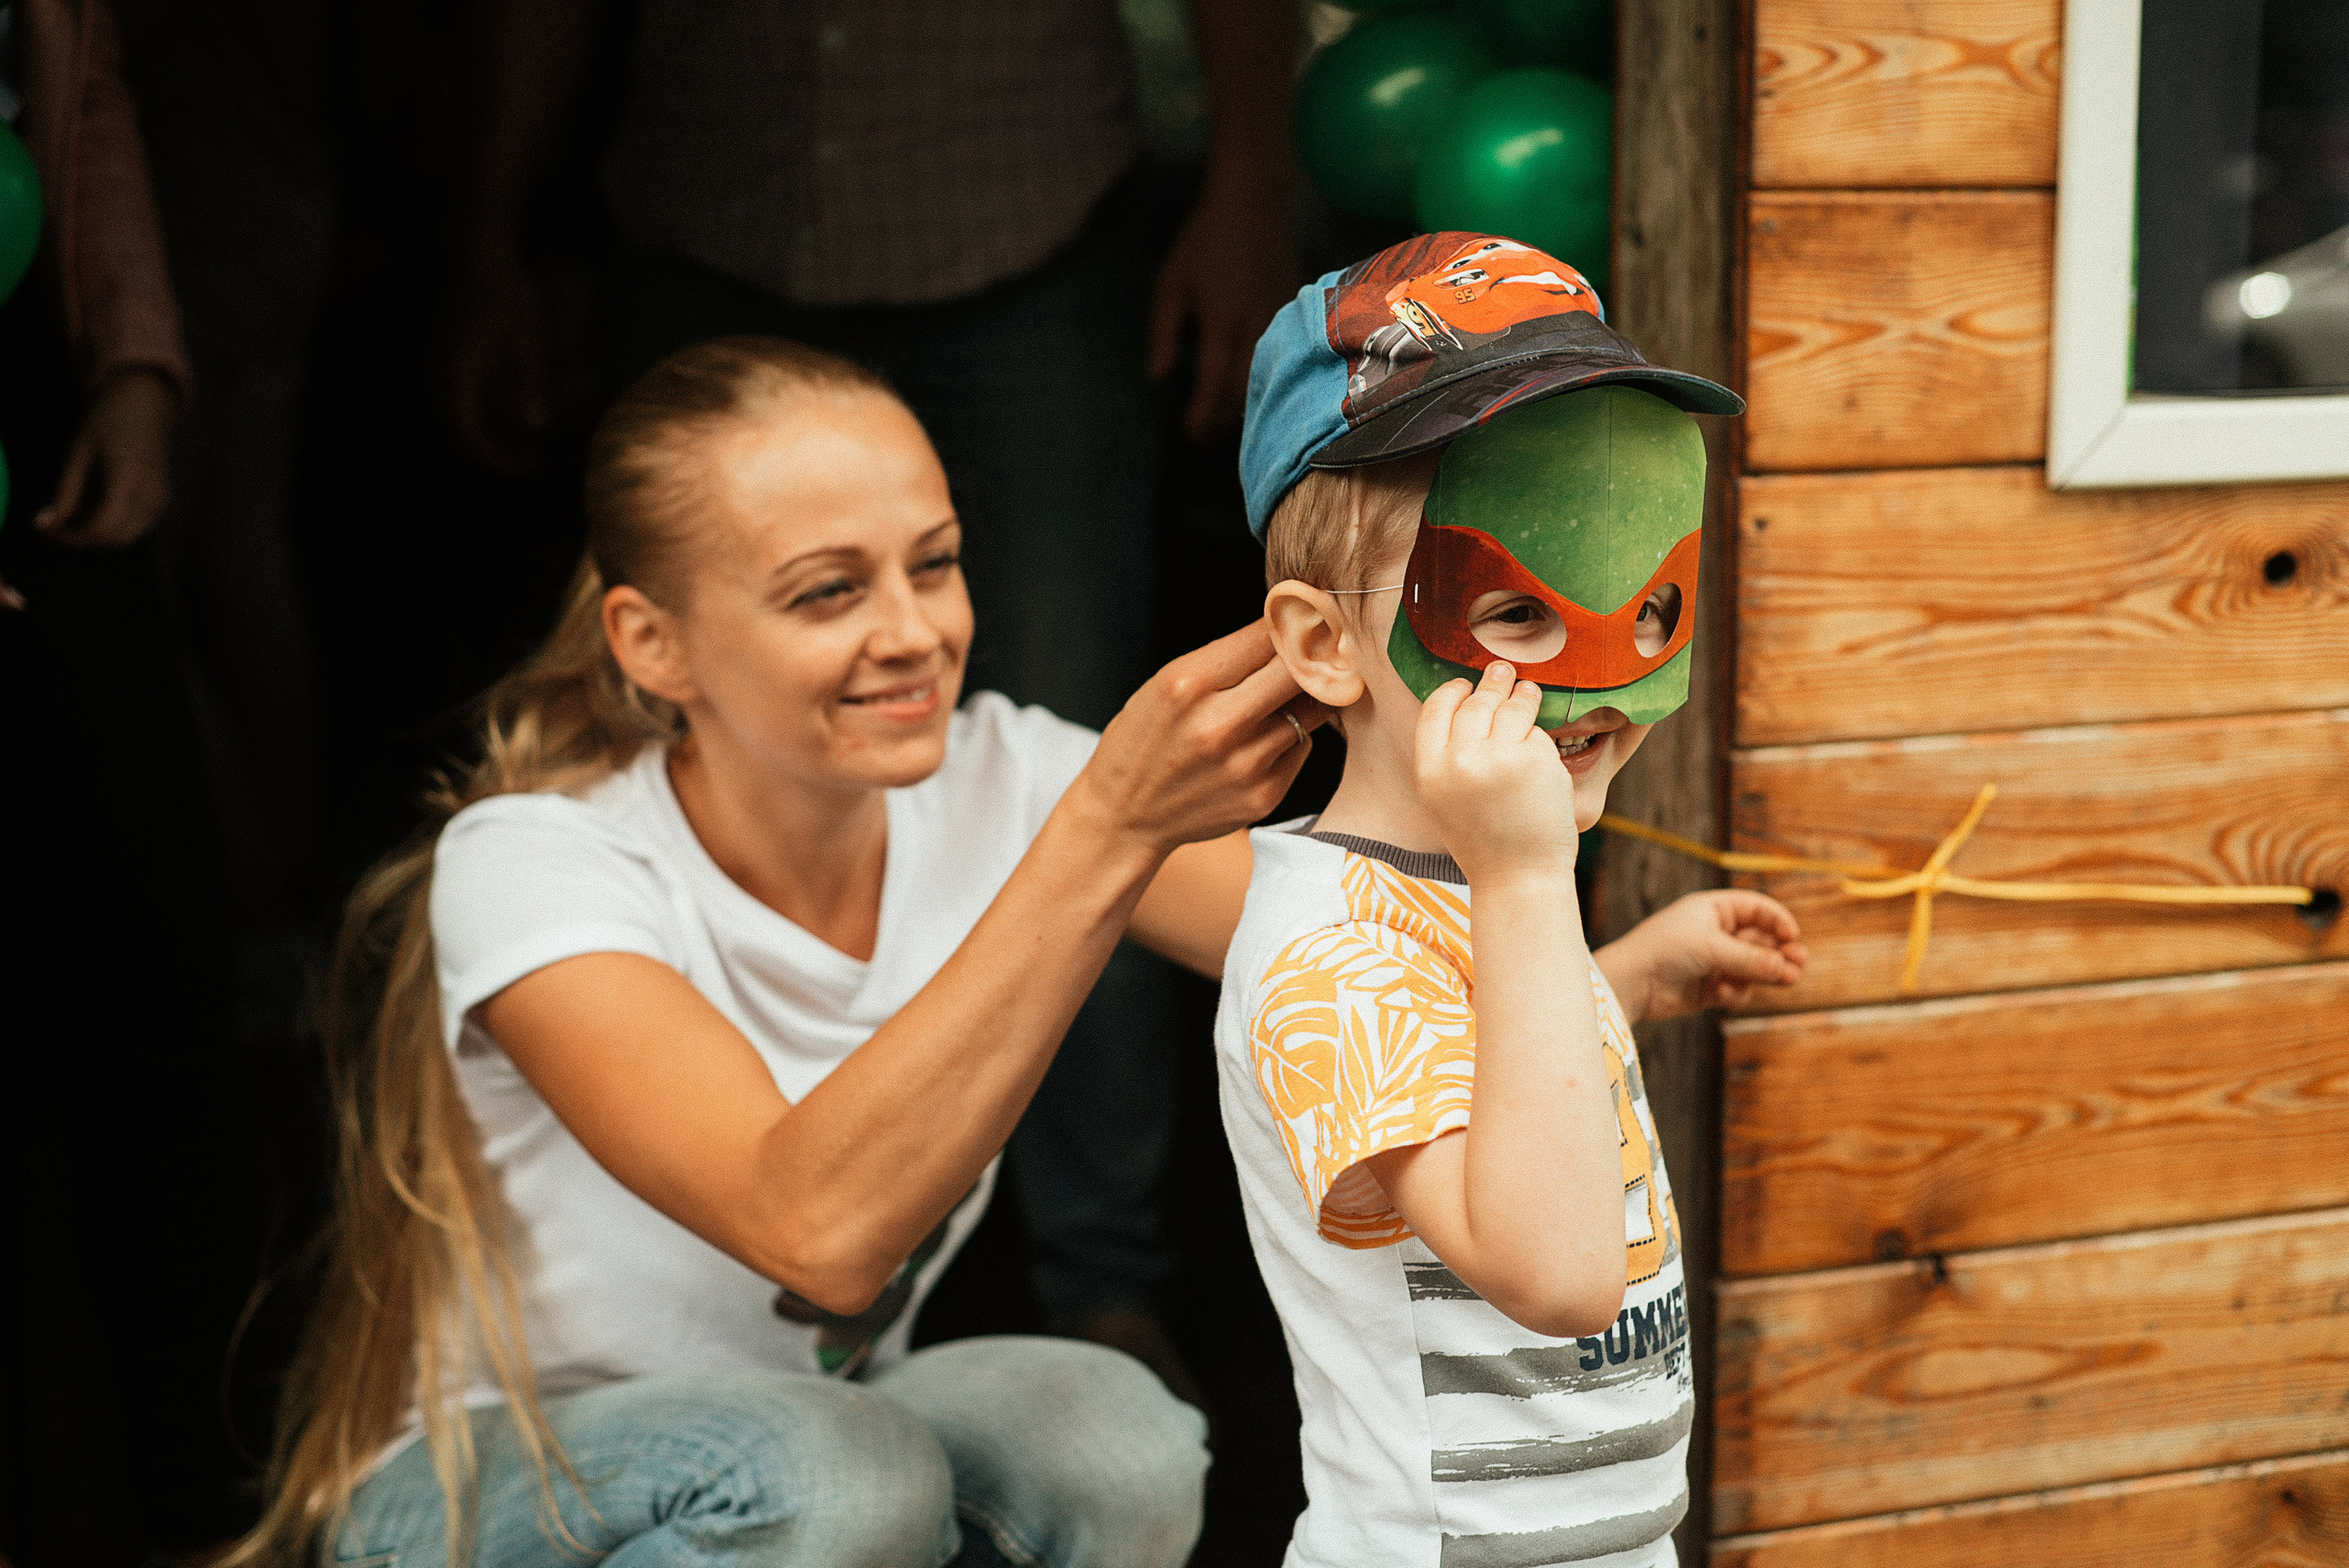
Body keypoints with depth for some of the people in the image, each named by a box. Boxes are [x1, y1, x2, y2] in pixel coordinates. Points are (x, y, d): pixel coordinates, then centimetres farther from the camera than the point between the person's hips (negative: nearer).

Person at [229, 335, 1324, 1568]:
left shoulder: (991, 782, -11)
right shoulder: (531, 866, -25)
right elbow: (818, 1226, -41)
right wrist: (1112, 824, -47)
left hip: (809, 1451, 4)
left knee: (1119, 1444, -27)